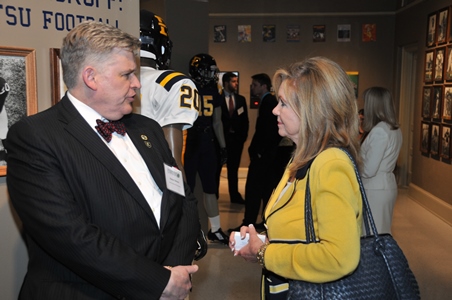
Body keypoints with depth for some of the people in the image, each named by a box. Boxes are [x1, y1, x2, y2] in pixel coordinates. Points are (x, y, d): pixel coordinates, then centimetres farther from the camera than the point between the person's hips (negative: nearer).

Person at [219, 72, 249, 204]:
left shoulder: (241, 99, 9)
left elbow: (245, 120, 11)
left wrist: (243, 136, 3)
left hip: (236, 139, 4)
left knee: (233, 168, 11)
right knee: (216, 168, 5)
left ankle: (235, 196, 18)